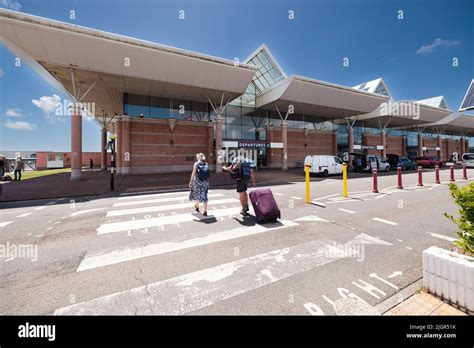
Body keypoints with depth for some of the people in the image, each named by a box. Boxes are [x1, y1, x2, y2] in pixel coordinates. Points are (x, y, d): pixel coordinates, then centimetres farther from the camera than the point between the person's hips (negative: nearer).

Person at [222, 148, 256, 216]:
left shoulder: (237, 159, -5)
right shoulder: (248, 160, 7)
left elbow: (232, 168, -14)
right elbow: (252, 172, 2)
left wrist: (225, 168, 6)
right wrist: (253, 182, 5)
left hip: (239, 179, -4)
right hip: (246, 179, 5)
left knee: (241, 194, 3)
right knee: (244, 192, 24)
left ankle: (243, 210, 8)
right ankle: (246, 206, 23)